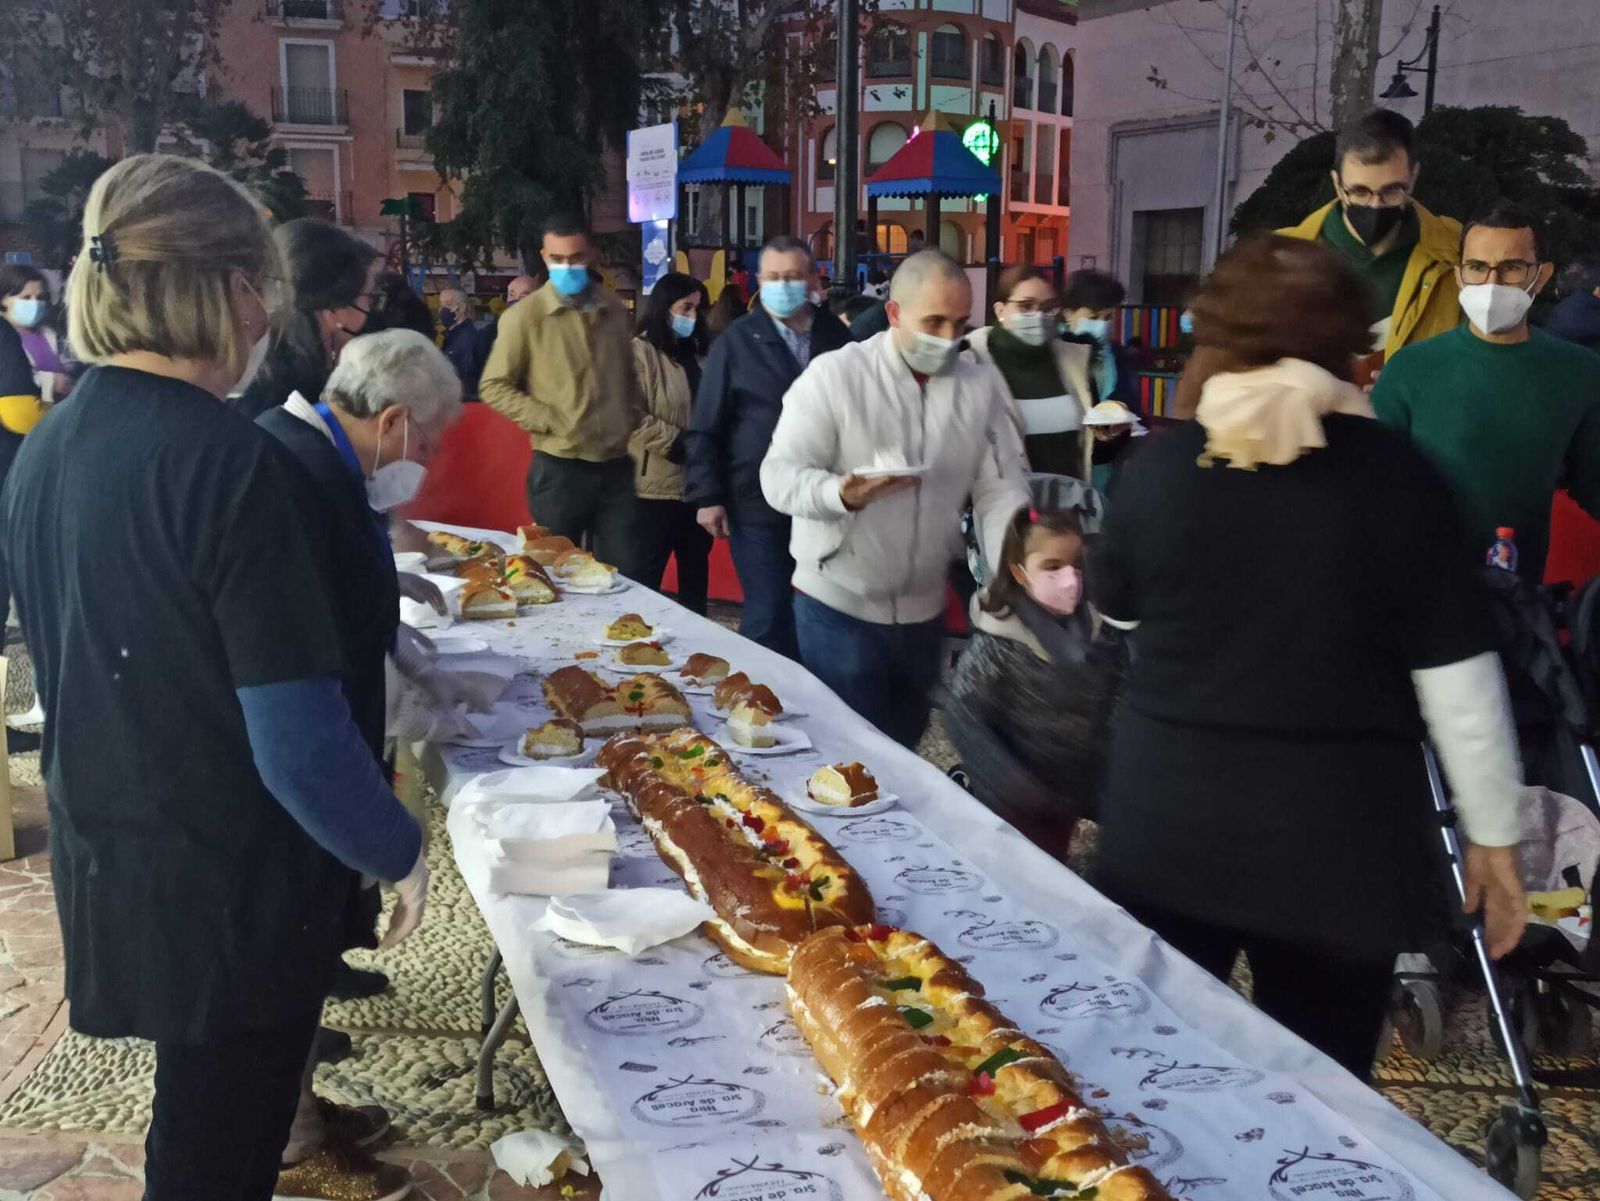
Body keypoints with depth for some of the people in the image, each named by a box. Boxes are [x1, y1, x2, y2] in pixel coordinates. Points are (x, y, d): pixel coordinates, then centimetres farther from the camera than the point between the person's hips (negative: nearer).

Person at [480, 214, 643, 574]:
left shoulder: (616, 312, 9)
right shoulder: (524, 316, -6)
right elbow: (493, 386, -4)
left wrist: (634, 418, 7)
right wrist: (548, 421, -13)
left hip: (618, 466, 4)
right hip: (560, 468, -4)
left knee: (625, 575, 6)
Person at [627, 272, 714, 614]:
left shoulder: (695, 352, 14)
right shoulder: (641, 352, -9)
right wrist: (682, 444, -17)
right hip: (659, 485, -7)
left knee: (696, 571, 15)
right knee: (646, 575, 0)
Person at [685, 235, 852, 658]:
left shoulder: (837, 335, 5)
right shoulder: (737, 340, -2)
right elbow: (705, 428, -2)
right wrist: (707, 496, -8)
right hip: (758, 504, -3)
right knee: (768, 615, 1)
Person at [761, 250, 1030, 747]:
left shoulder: (982, 385, -1)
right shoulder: (834, 375, -12)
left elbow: (1000, 490, -1)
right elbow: (779, 475, -17)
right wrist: (842, 494, -38)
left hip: (924, 609, 4)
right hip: (838, 604, -4)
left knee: (904, 746, 19)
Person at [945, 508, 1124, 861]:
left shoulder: (1100, 632, -8)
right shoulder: (996, 645, -22)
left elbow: (1116, 706, 4)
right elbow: (963, 719, -19)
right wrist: (1011, 781, -23)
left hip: (1075, 790, 5)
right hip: (1017, 804, -5)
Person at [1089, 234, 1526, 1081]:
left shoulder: (1159, 464, -4)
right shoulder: (1393, 474, -9)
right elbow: (1457, 675, -7)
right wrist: (1493, 831, 3)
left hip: (1168, 811, 2)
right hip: (1337, 826, -2)